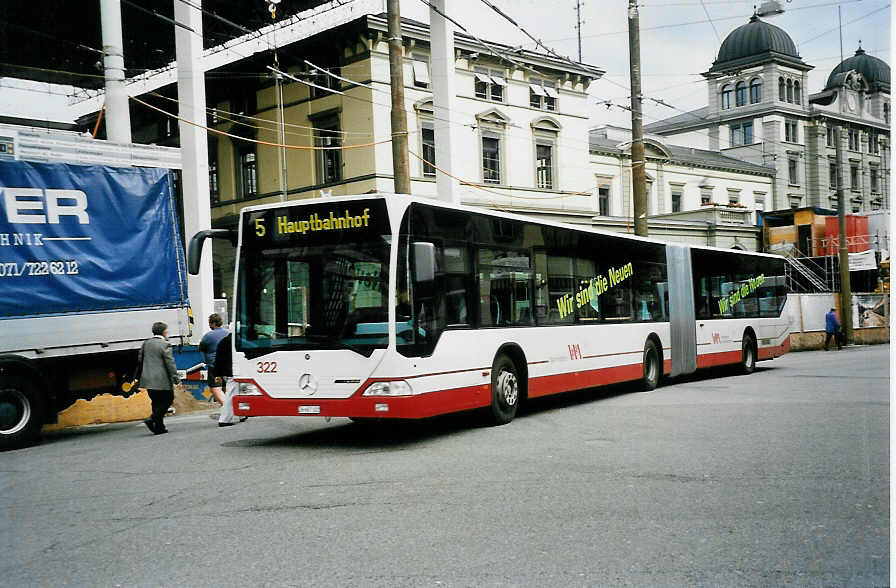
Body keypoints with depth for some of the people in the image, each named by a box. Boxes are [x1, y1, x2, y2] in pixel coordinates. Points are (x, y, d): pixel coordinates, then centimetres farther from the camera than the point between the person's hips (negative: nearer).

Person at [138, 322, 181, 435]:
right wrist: (176, 379, -11)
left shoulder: (146, 343, 10)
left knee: (157, 403, 14)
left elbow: (140, 360, 17)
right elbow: (170, 363, -14)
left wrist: (144, 373, 28)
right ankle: (152, 419, -10)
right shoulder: (165, 345, -11)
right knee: (168, 400, 5)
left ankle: (159, 427, 14)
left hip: (148, 379, 7)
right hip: (162, 380, -7)